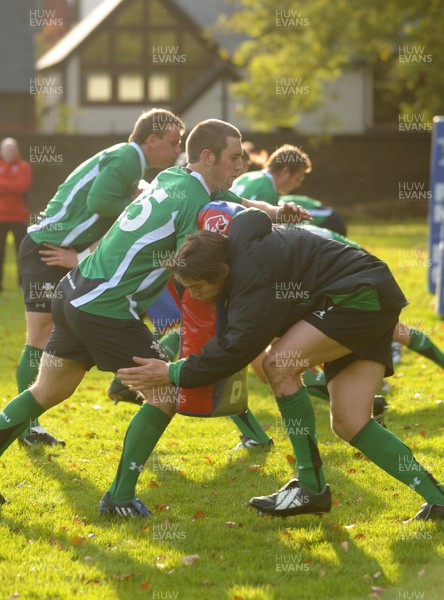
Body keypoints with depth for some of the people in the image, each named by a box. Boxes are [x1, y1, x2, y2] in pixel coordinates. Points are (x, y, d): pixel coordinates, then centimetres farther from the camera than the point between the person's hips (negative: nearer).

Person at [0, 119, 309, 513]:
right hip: (108, 310, -9)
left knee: (48, 392, 20)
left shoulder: (172, 178, 12)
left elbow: (243, 204, 21)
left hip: (75, 293, 9)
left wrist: (276, 212, 3)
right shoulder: (196, 200, -15)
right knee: (165, 395, 0)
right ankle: (120, 497, 4)